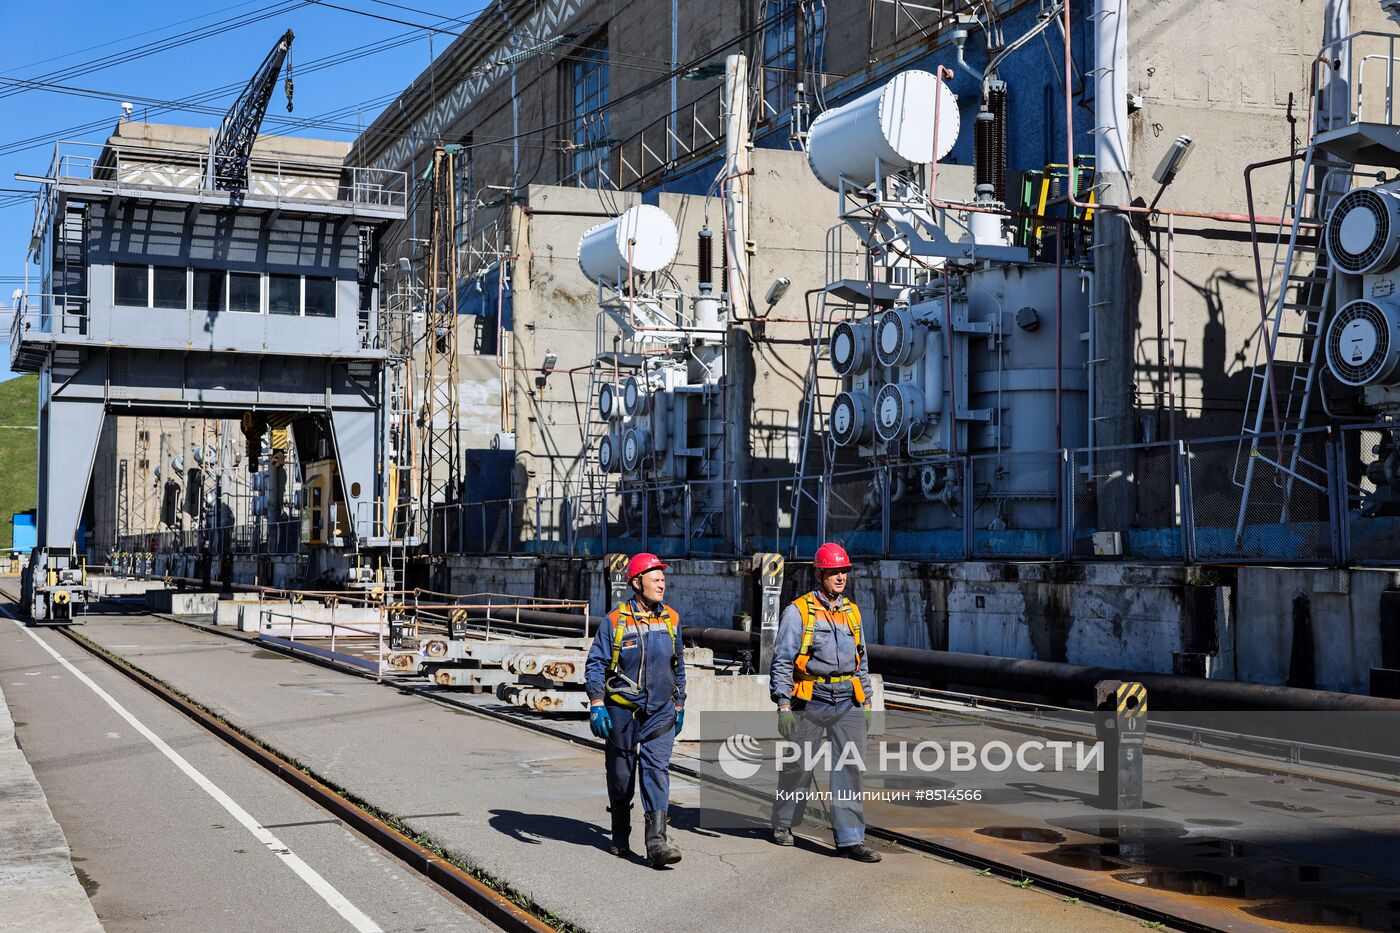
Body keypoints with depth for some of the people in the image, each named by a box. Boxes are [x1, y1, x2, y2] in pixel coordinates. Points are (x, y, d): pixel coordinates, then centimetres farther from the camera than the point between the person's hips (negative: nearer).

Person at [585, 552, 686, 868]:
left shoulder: (671, 620, 7)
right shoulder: (616, 620, -6)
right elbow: (595, 664, -5)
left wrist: (679, 705, 17)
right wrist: (596, 704, -14)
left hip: (660, 712, 2)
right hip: (622, 711, -2)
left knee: (657, 768, -11)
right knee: (621, 773, 10)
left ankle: (657, 841, -17)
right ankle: (620, 836, 28)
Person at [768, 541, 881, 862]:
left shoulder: (851, 612, 13)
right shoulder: (799, 611, -5)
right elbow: (782, 661, -7)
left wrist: (866, 703, 16)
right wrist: (783, 705, -13)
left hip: (848, 702, 4)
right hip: (811, 700, -4)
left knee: (850, 766, -5)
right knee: (798, 766, 9)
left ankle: (850, 838, -4)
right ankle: (782, 822, 31)